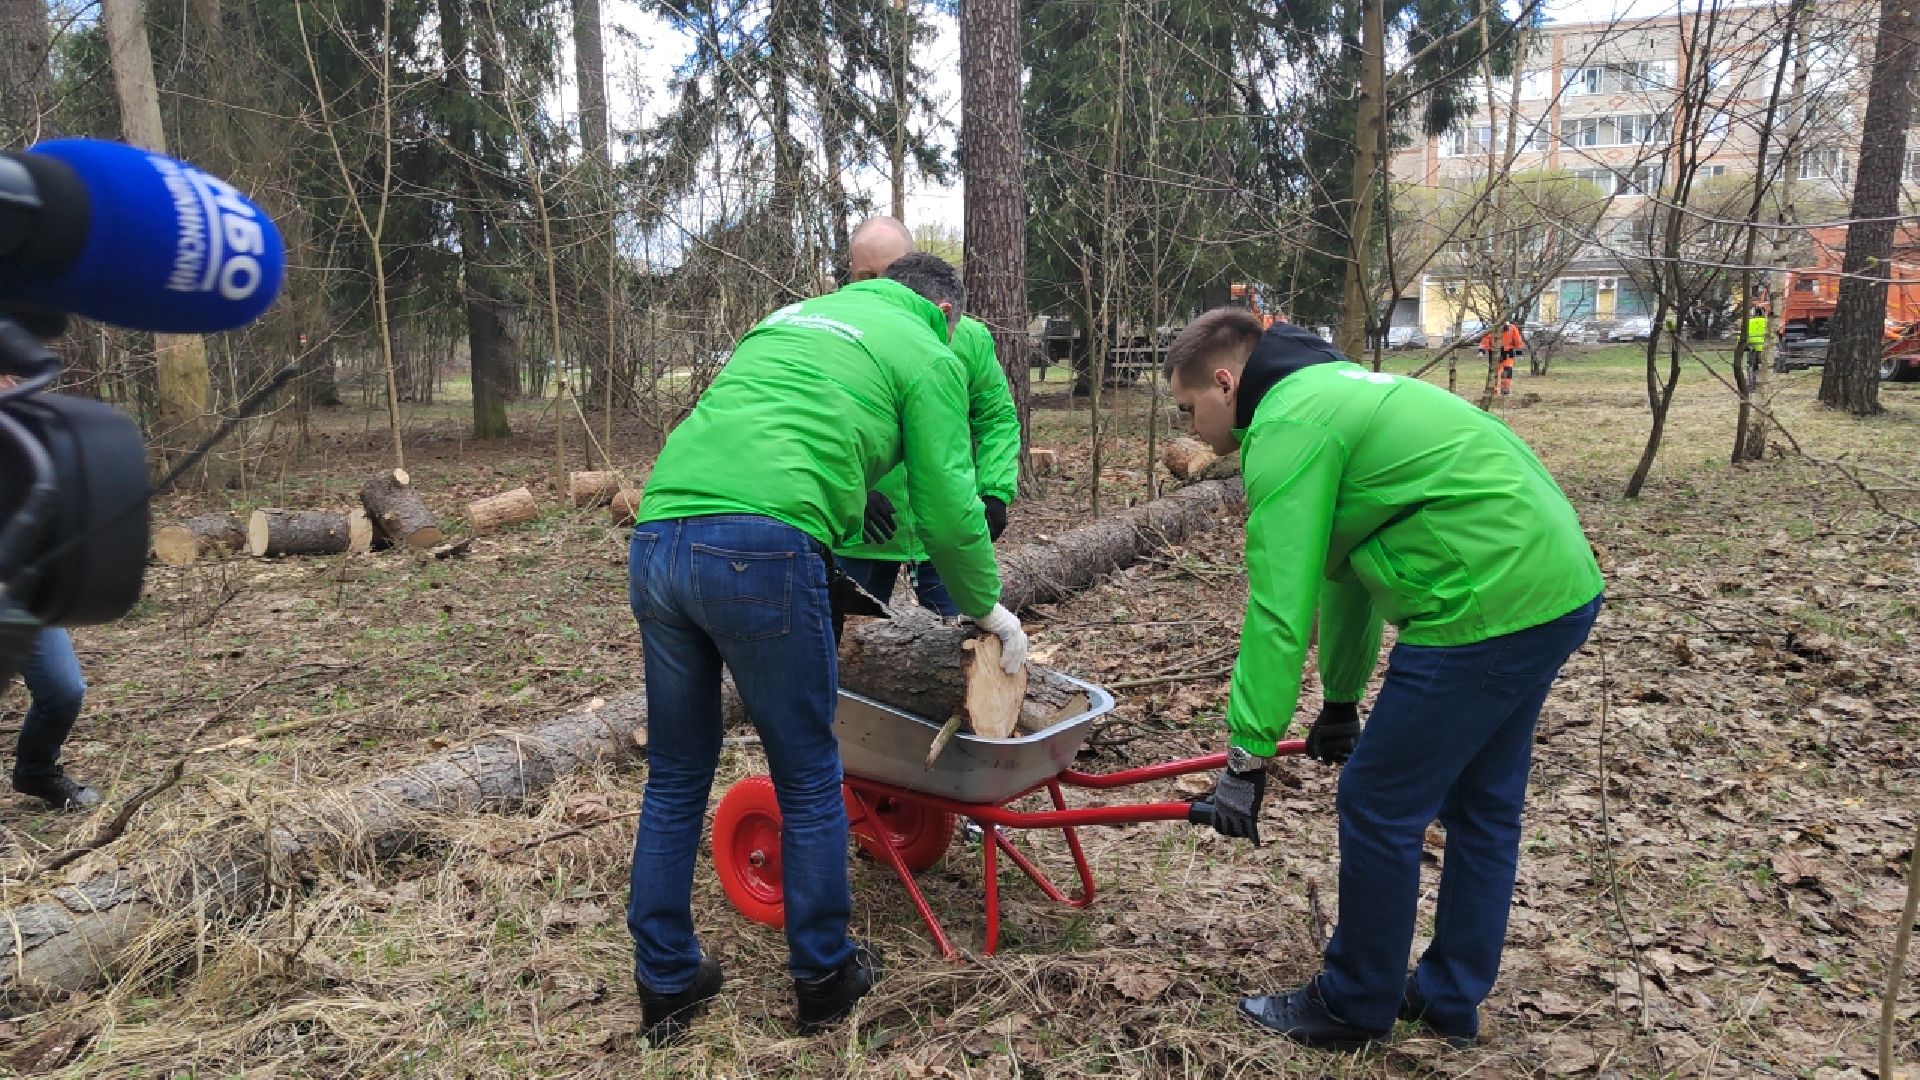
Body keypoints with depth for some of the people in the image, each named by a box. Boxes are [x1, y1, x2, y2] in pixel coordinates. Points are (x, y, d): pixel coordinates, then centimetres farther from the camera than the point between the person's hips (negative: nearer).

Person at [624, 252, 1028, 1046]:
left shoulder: (790, 318, 33)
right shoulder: (928, 355, 13)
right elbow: (948, 510, 7)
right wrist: (990, 608, 25)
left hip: (656, 534, 7)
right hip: (759, 551, -6)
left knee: (675, 777, 18)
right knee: (808, 780, 11)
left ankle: (665, 982, 28)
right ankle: (823, 977, 26)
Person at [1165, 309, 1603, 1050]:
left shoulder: (1286, 423, -12)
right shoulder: (1329, 393, 19)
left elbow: (1279, 608, -17)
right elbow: (1344, 566, 25)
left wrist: (1246, 759, -12)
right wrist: (1340, 704, 32)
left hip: (1489, 608, -11)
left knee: (1378, 809, 4)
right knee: (1482, 806, 19)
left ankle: (1356, 1007, 21)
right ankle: (1451, 999, 34)